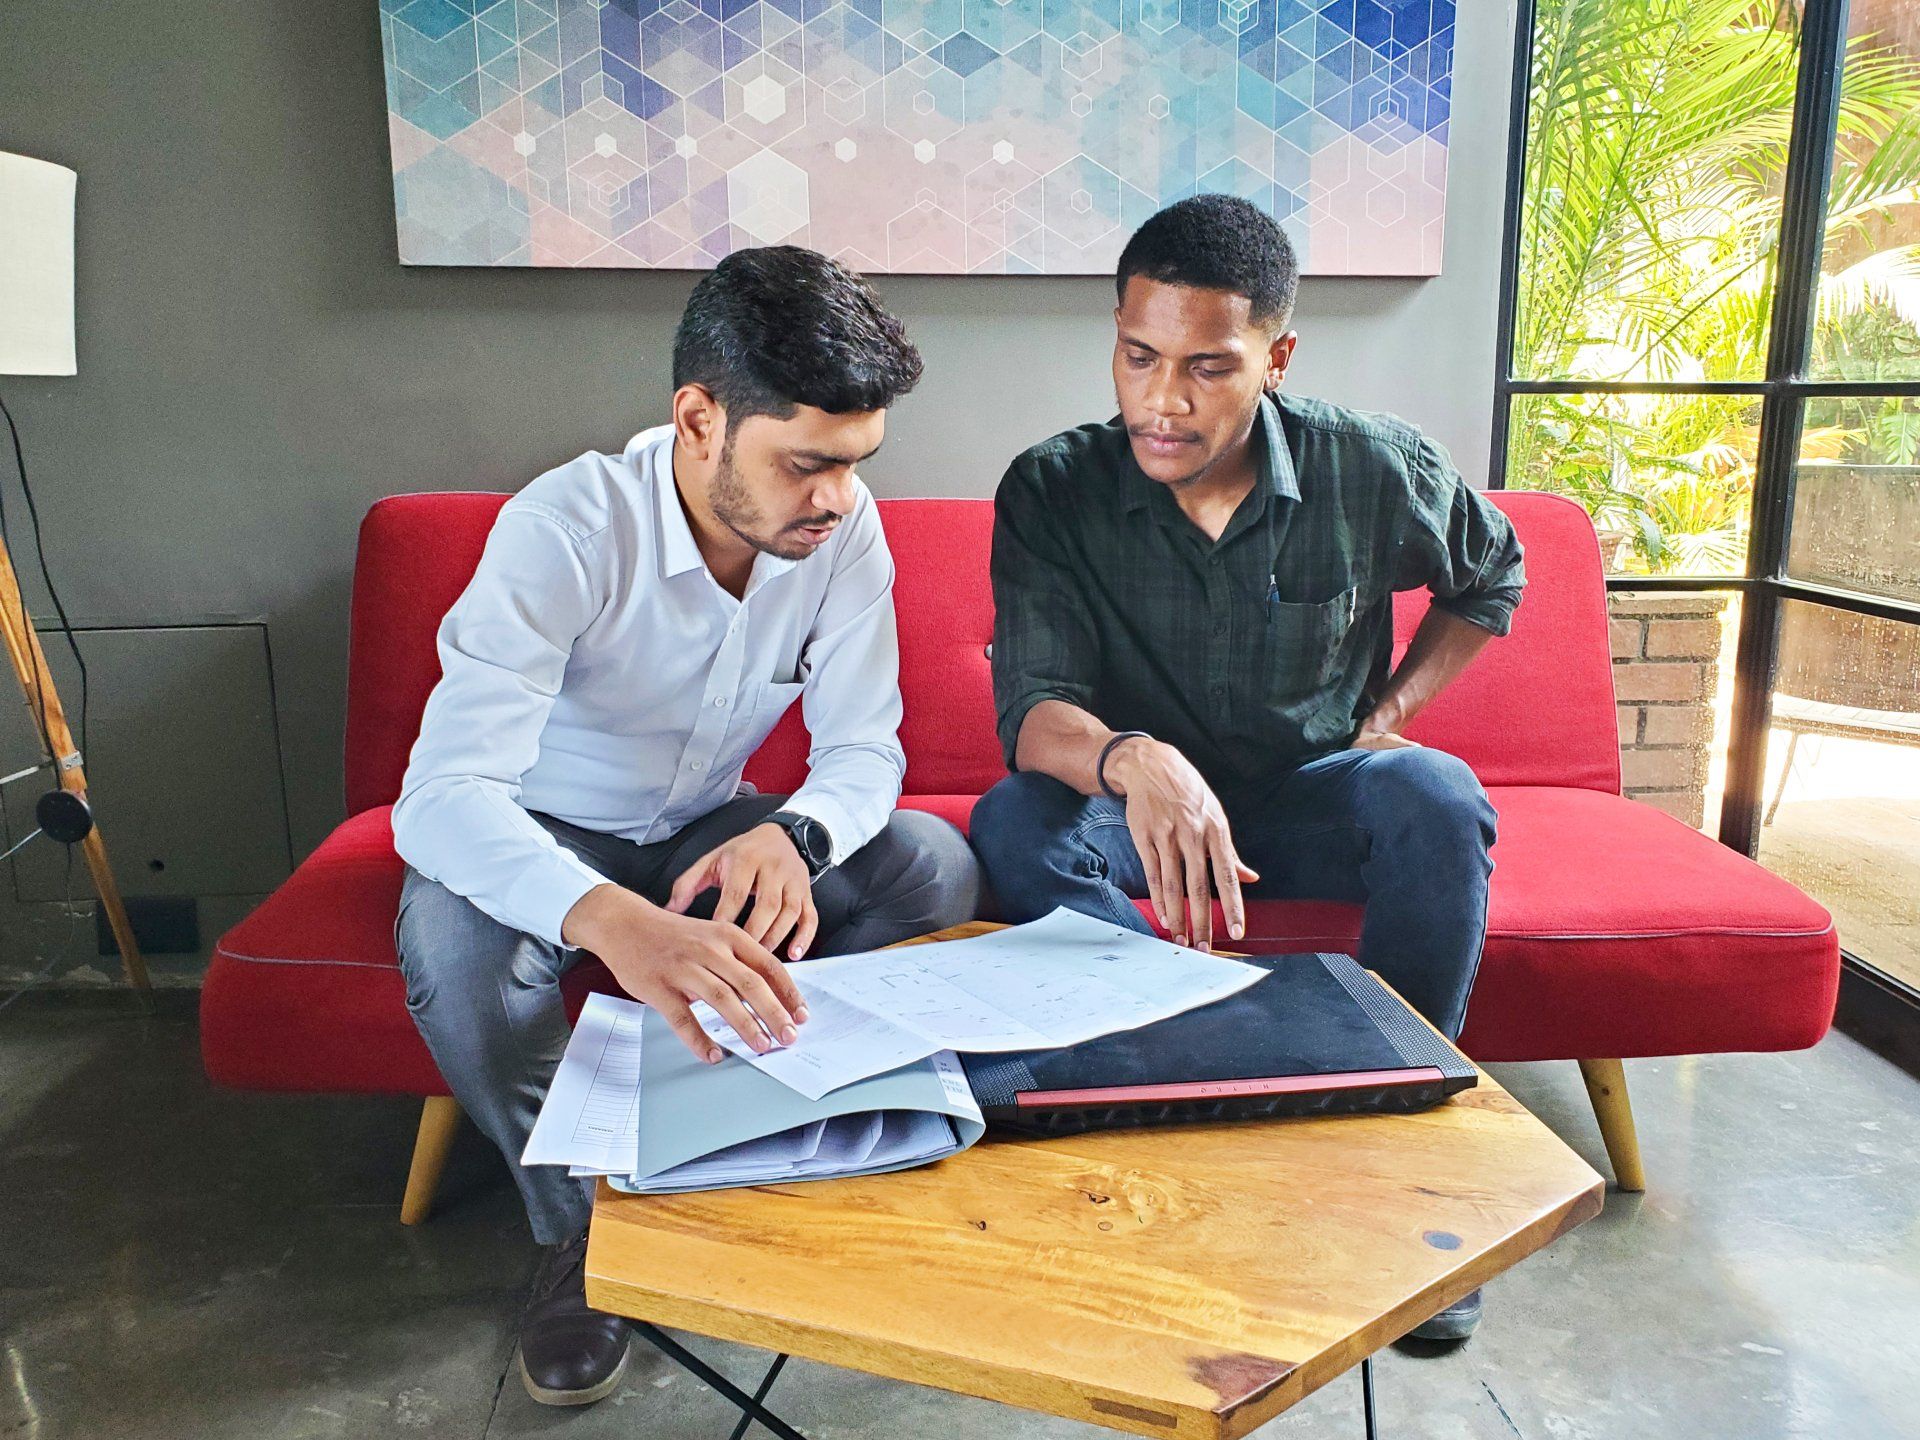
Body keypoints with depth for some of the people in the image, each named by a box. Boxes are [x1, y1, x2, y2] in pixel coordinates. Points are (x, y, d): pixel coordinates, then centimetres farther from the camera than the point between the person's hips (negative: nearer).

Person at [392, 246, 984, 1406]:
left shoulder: (847, 532, -17)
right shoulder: (565, 531, -31)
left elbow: (863, 747, -13)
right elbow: (442, 794, -41)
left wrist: (791, 834, -39)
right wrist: (614, 920, -62)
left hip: (707, 829, 4)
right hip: (545, 834, -3)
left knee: (935, 868, -19)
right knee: (455, 945, -36)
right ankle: (579, 1225, -7)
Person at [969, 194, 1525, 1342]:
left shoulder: (1376, 470, -9)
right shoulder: (1052, 492, -13)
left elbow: (1493, 576, 13)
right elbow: (1031, 709, -24)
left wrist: (1391, 712, 2)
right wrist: (1132, 760, -47)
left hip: (1311, 793, 1)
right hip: (1132, 801, 0)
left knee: (1437, 800, -31)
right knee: (1016, 825, -32)